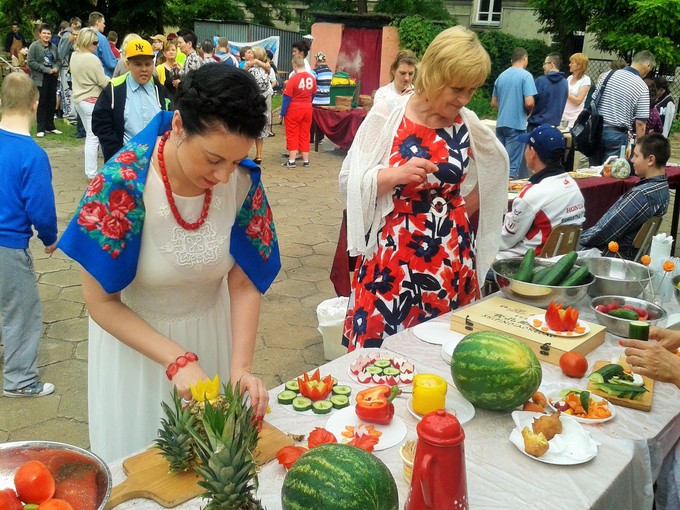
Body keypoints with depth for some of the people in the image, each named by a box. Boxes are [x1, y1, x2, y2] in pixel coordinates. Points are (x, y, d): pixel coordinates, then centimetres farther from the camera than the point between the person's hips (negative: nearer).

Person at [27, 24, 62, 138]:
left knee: (52, 103, 8)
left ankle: (50, 126, 20)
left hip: (53, 78, 5)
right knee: (42, 103, -3)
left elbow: (57, 60, 19)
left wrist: (56, 68, -4)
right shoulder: (34, 46, -4)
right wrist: (46, 69, -16)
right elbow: (30, 62, -11)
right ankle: (40, 129, 3)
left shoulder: (53, 47, 11)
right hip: (40, 78, -5)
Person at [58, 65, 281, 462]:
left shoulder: (243, 181, -18)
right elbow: (102, 302, -19)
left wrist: (241, 366, -21)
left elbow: (244, 284, -10)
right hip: (135, 341, -2)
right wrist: (177, 360, -27)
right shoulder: (122, 183, -27)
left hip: (213, 335, 3)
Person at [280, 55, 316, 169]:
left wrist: (282, 113, -6)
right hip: (307, 109, 5)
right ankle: (306, 160, 14)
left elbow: (287, 97, -13)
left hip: (294, 110, -4)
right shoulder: (311, 78, -1)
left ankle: (291, 161, 5)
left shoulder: (293, 79, -16)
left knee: (292, 135, 4)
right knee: (305, 135, 11)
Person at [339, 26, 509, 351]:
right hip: (392, 254, -3)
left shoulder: (469, 125, 3)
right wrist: (396, 175, -23)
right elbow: (349, 183, -8)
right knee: (379, 349, 2)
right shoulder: (386, 117, -7)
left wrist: (464, 209, 13)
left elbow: (495, 165, 22)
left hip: (450, 259, 3)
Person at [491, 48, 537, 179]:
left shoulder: (501, 76, 11)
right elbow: (529, 102, -16)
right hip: (516, 124, -6)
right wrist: (529, 112, 3)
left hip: (501, 124, 6)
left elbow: (494, 103, 16)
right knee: (512, 164, -3)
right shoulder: (526, 75, -8)